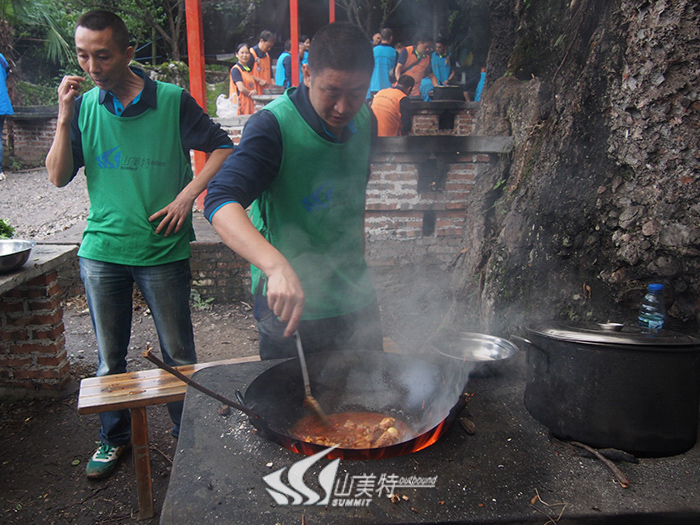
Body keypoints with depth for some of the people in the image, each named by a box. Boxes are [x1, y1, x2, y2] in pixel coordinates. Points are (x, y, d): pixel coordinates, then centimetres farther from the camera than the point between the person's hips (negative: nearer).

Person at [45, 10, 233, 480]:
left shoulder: (172, 101, -5)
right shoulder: (83, 105, 5)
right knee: (110, 357, 15)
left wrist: (187, 195, -12)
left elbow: (222, 148, -2)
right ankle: (115, 437, 36)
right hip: (101, 251, 3)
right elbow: (59, 177, 3)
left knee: (179, 355, 7)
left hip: (164, 252, -3)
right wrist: (64, 118, -9)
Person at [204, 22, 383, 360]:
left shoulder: (364, 120, 1)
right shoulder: (274, 125, -20)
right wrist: (277, 265, -48)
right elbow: (220, 202, -33)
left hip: (357, 302, 6)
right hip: (291, 306, -6)